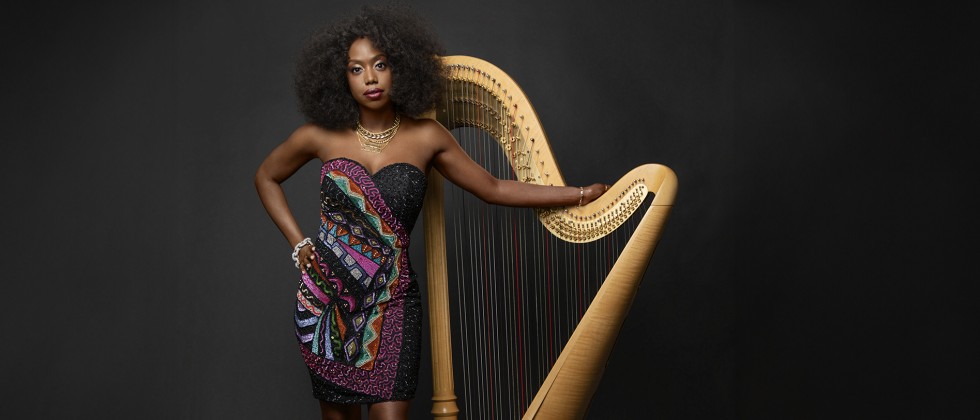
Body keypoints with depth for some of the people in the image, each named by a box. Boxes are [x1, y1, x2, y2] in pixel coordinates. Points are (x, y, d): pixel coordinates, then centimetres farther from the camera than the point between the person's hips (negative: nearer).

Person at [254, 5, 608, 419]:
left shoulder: (425, 137, -2)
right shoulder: (320, 136, -2)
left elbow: (493, 189, 5)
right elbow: (266, 178, 15)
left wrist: (579, 194, 3)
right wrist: (298, 243, 4)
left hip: (391, 299, -1)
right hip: (325, 296, 1)